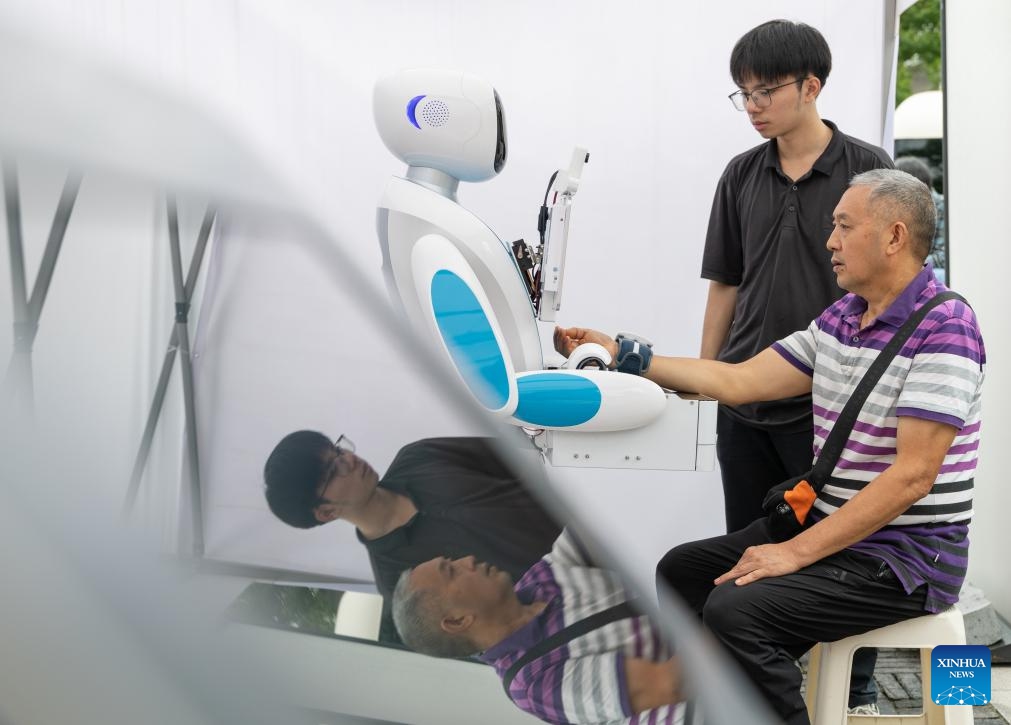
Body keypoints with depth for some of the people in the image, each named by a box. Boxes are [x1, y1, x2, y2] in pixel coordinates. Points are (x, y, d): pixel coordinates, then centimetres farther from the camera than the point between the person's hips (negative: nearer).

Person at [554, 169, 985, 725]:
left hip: (907, 555, -9)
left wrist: (796, 553, -23)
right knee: (682, 571, 8)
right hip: (829, 525, 9)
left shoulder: (944, 328, -18)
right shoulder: (840, 318, 9)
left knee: (736, 610, -25)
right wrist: (619, 355, 6)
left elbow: (913, 475, -23)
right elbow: (739, 381, 9)